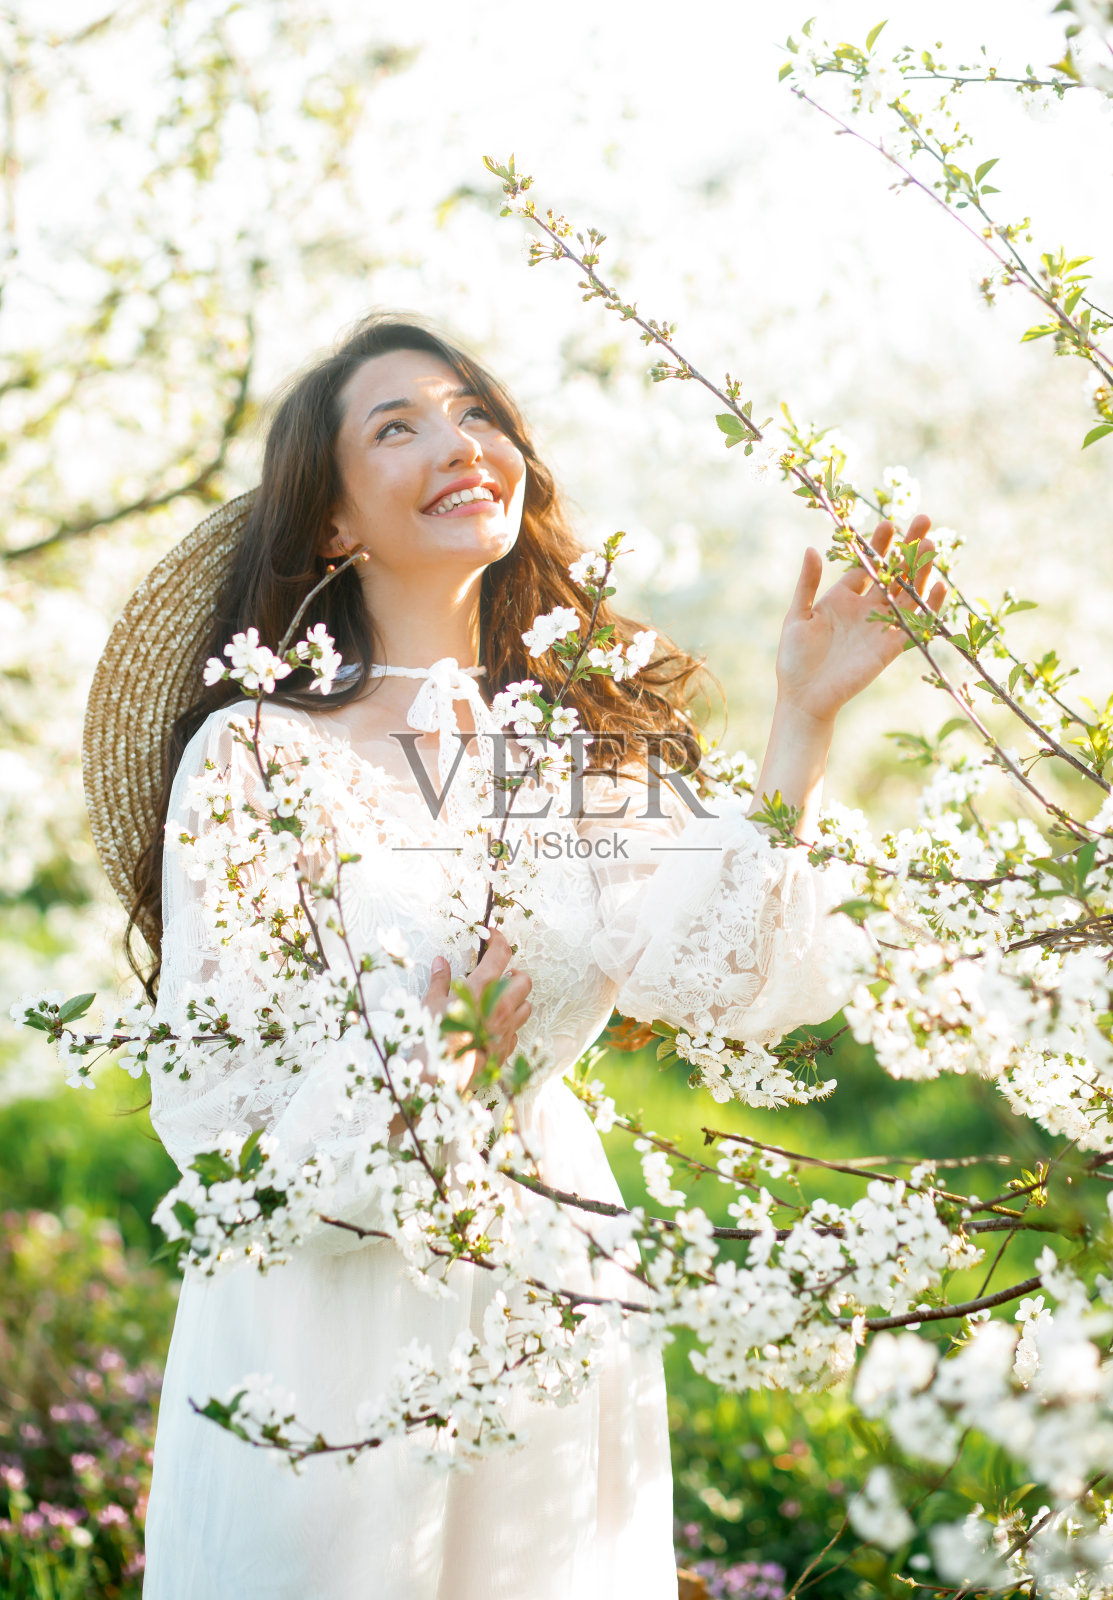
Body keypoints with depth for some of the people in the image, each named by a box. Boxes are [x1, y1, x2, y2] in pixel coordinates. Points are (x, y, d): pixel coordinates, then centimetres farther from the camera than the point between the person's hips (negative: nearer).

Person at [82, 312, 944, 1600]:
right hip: (329, 1322, -3)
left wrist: (801, 724, -16)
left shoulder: (577, 745, 4)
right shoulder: (256, 755, -8)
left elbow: (725, 975, -11)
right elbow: (209, 1100, -11)